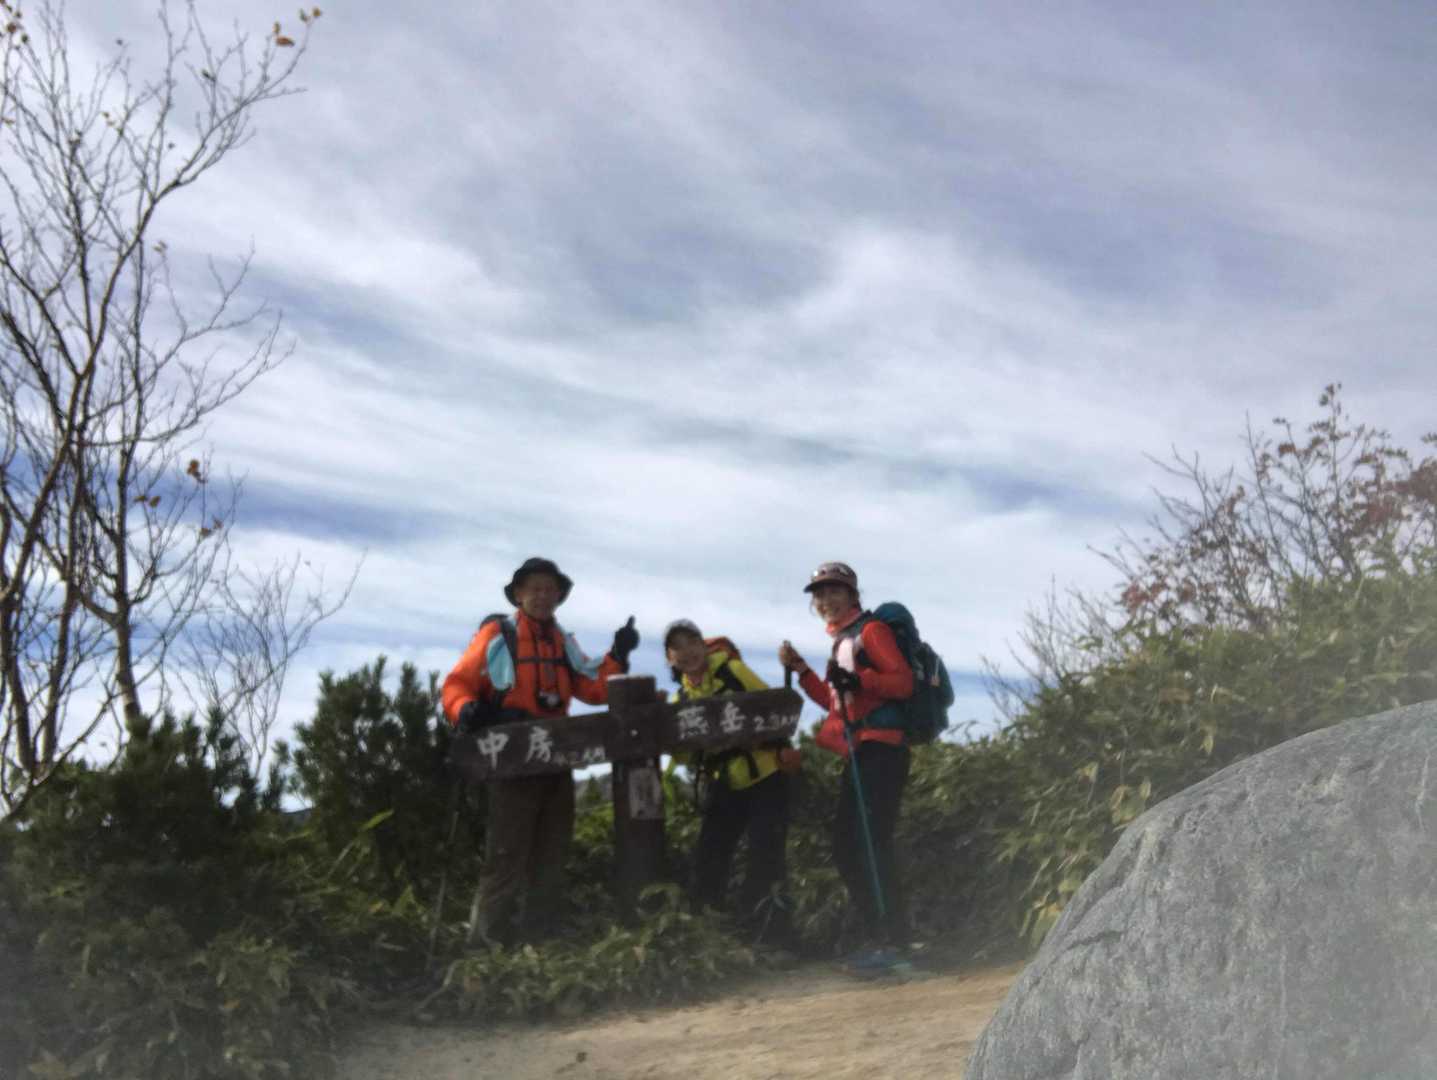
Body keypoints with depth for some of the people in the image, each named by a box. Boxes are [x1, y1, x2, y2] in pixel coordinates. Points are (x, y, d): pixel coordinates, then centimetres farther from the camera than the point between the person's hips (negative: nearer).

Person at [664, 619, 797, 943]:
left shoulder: (732, 671, -7)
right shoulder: (681, 699, 6)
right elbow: (684, 754, 4)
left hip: (765, 776, -5)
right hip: (723, 785, 5)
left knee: (766, 856, -11)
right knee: (709, 858, 6)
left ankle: (769, 932, 0)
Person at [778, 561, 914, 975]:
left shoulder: (870, 630, -3)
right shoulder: (842, 642, 23)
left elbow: (903, 682, -13)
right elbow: (835, 702, 26)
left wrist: (859, 680, -27)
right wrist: (801, 670, 16)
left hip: (880, 750, -10)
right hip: (858, 755, 10)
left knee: (871, 844, -15)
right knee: (847, 848, 8)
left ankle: (892, 941, -13)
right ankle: (876, 937, 14)